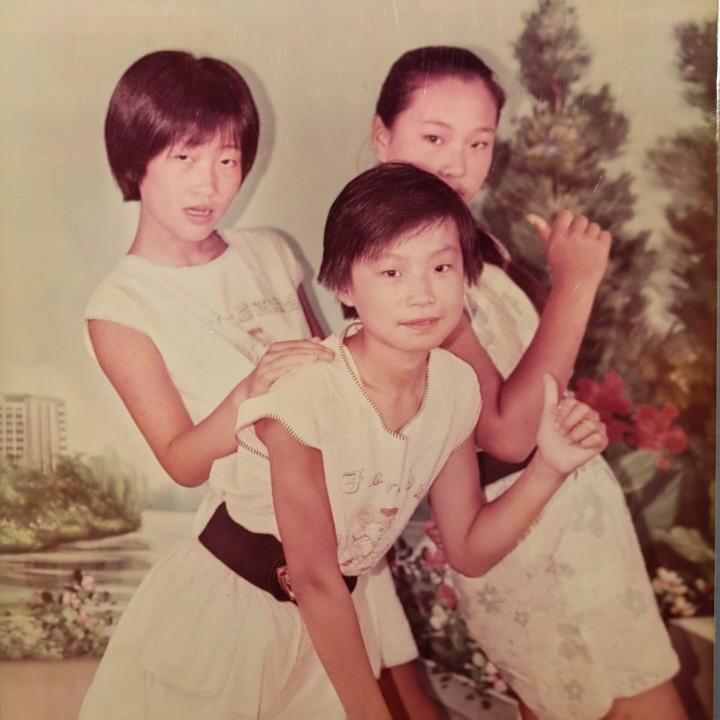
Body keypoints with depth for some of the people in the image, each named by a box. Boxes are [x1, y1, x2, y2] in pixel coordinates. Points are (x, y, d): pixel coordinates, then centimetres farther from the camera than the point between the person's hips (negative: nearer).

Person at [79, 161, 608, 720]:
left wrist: (550, 466, -16)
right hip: (221, 611, -5)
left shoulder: (456, 387, -11)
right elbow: (317, 580, -22)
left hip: (328, 621, 5)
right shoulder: (305, 393, -29)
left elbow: (469, 550, -2)